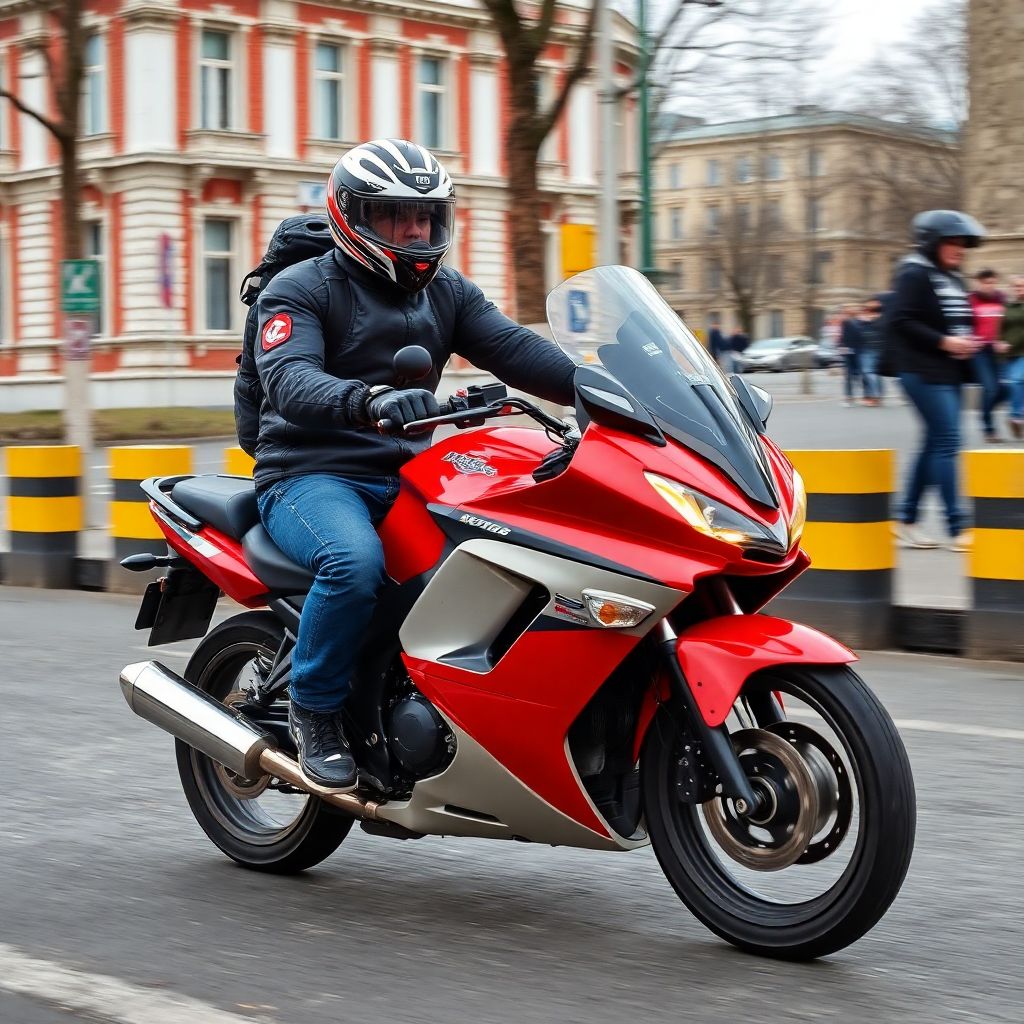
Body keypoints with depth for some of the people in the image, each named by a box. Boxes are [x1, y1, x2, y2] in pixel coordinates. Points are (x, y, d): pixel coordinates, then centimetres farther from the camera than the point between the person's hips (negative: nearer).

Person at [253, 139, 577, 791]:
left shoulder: (449, 292, 15)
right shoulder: (300, 289, -2)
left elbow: (514, 348, -1)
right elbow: (289, 381, -21)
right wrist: (369, 401, -42)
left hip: (407, 476, 6)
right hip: (312, 475, -6)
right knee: (356, 562, -36)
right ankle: (315, 710, -14)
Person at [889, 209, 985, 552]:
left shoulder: (952, 279, 18)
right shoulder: (915, 275, -10)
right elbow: (900, 321, -18)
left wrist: (968, 341, 4)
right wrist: (943, 342, -20)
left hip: (949, 373, 10)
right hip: (924, 372, -9)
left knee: (936, 444, 12)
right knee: (947, 443, -12)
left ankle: (907, 520, 21)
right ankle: (957, 529, -11)